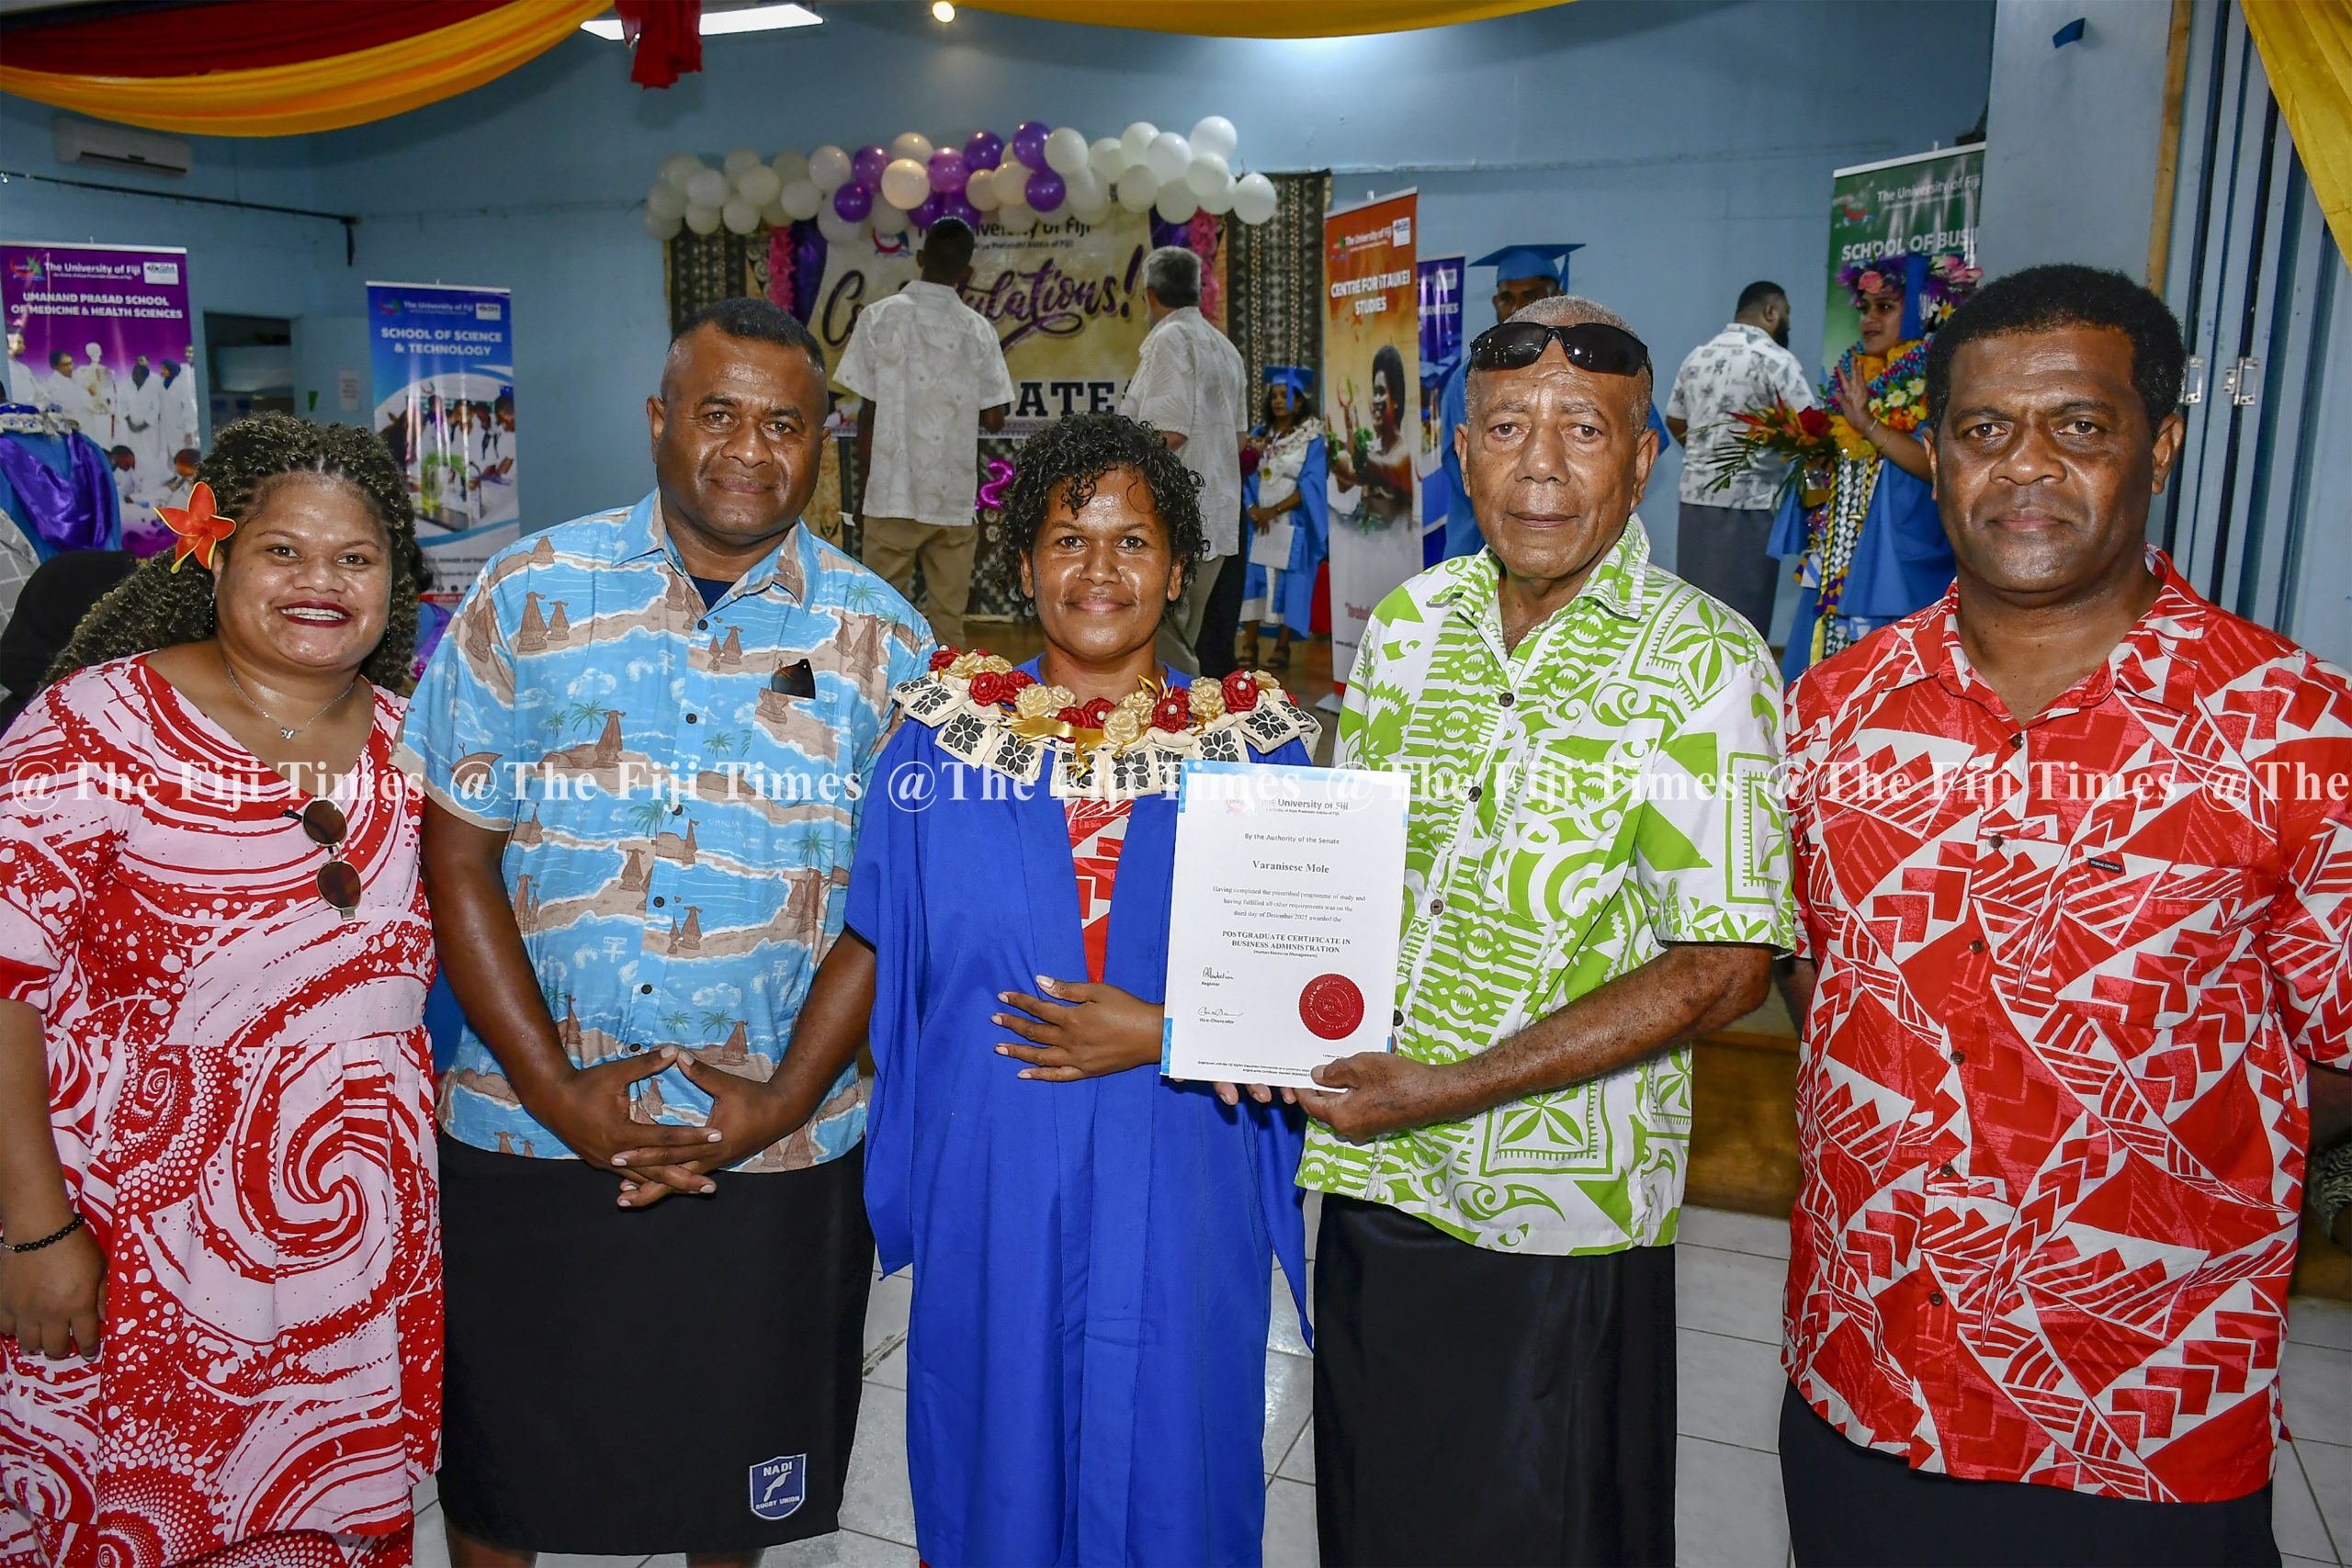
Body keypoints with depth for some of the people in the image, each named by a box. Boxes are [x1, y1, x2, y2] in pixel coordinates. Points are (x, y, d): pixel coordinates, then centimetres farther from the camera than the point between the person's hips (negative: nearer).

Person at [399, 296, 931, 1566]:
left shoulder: (880, 639, -2)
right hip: (530, 1136, 0)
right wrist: (556, 1088, -10)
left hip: (779, 1148, 0)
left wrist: (782, 1101, -10)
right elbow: (456, 857, -3)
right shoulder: (529, 594, -3)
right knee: (504, 1463, 17)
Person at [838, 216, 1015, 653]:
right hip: (955, 498, 1)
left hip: (893, 495, -1)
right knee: (948, 620, 7)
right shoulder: (978, 329, 0)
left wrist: (865, 487, 6)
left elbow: (869, 414, -3)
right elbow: (993, 419, 1)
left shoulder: (879, 317, -3)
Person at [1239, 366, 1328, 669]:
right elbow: (1246, 476, 6)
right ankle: (1250, 646, 0)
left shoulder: (1312, 438, -2)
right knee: (1255, 579, -2)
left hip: (1292, 524, -4)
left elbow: (1311, 484, -9)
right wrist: (1253, 509, -11)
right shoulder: (1259, 435, 11)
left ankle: (1282, 647, 1)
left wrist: (1274, 510, -15)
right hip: (1258, 523, 4)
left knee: (1287, 583, -4)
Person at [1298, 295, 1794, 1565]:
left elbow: (1723, 970, -16)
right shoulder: (1407, 623, 3)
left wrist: (1446, 1090, -21)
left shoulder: (1703, 664, -13)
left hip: (1553, 1219, -4)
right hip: (1370, 1180, 5)